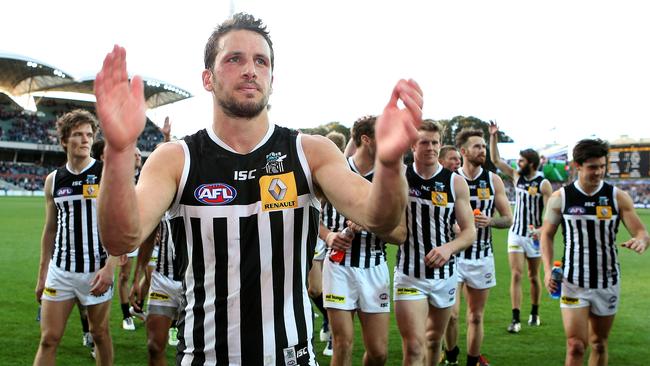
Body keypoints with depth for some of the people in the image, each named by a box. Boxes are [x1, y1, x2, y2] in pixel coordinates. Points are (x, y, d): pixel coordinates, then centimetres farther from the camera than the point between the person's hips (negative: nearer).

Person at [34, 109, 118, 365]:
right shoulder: (53, 180, 7)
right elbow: (50, 230, 14)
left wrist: (109, 267, -18)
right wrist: (42, 274, 12)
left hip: (96, 271, -3)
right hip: (60, 269, 3)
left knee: (100, 333, 9)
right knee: (48, 339, 2)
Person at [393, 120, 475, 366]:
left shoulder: (456, 183, -4)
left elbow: (470, 231, -3)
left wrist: (449, 247, -26)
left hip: (445, 274, 2)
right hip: (408, 275, -2)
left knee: (435, 339, 21)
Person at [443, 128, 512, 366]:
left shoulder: (493, 180, 2)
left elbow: (508, 219, 5)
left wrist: (489, 221, -15)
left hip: (482, 257, 2)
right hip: (453, 255, -2)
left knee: (476, 316, 10)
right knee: (450, 314, -7)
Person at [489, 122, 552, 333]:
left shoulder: (544, 184, -9)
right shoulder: (516, 176, 4)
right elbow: (495, 160, 5)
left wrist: (542, 229, -29)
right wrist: (493, 136, -4)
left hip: (534, 236, -3)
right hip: (516, 234, 3)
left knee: (533, 277, 10)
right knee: (516, 275, -6)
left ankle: (534, 313, 28)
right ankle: (515, 319, -8)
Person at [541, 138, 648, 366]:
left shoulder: (618, 197, -3)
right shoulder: (560, 197, -4)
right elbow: (547, 234, 4)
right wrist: (548, 269, -9)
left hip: (608, 283, 2)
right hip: (573, 283, -2)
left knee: (599, 345, 13)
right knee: (576, 346, -9)